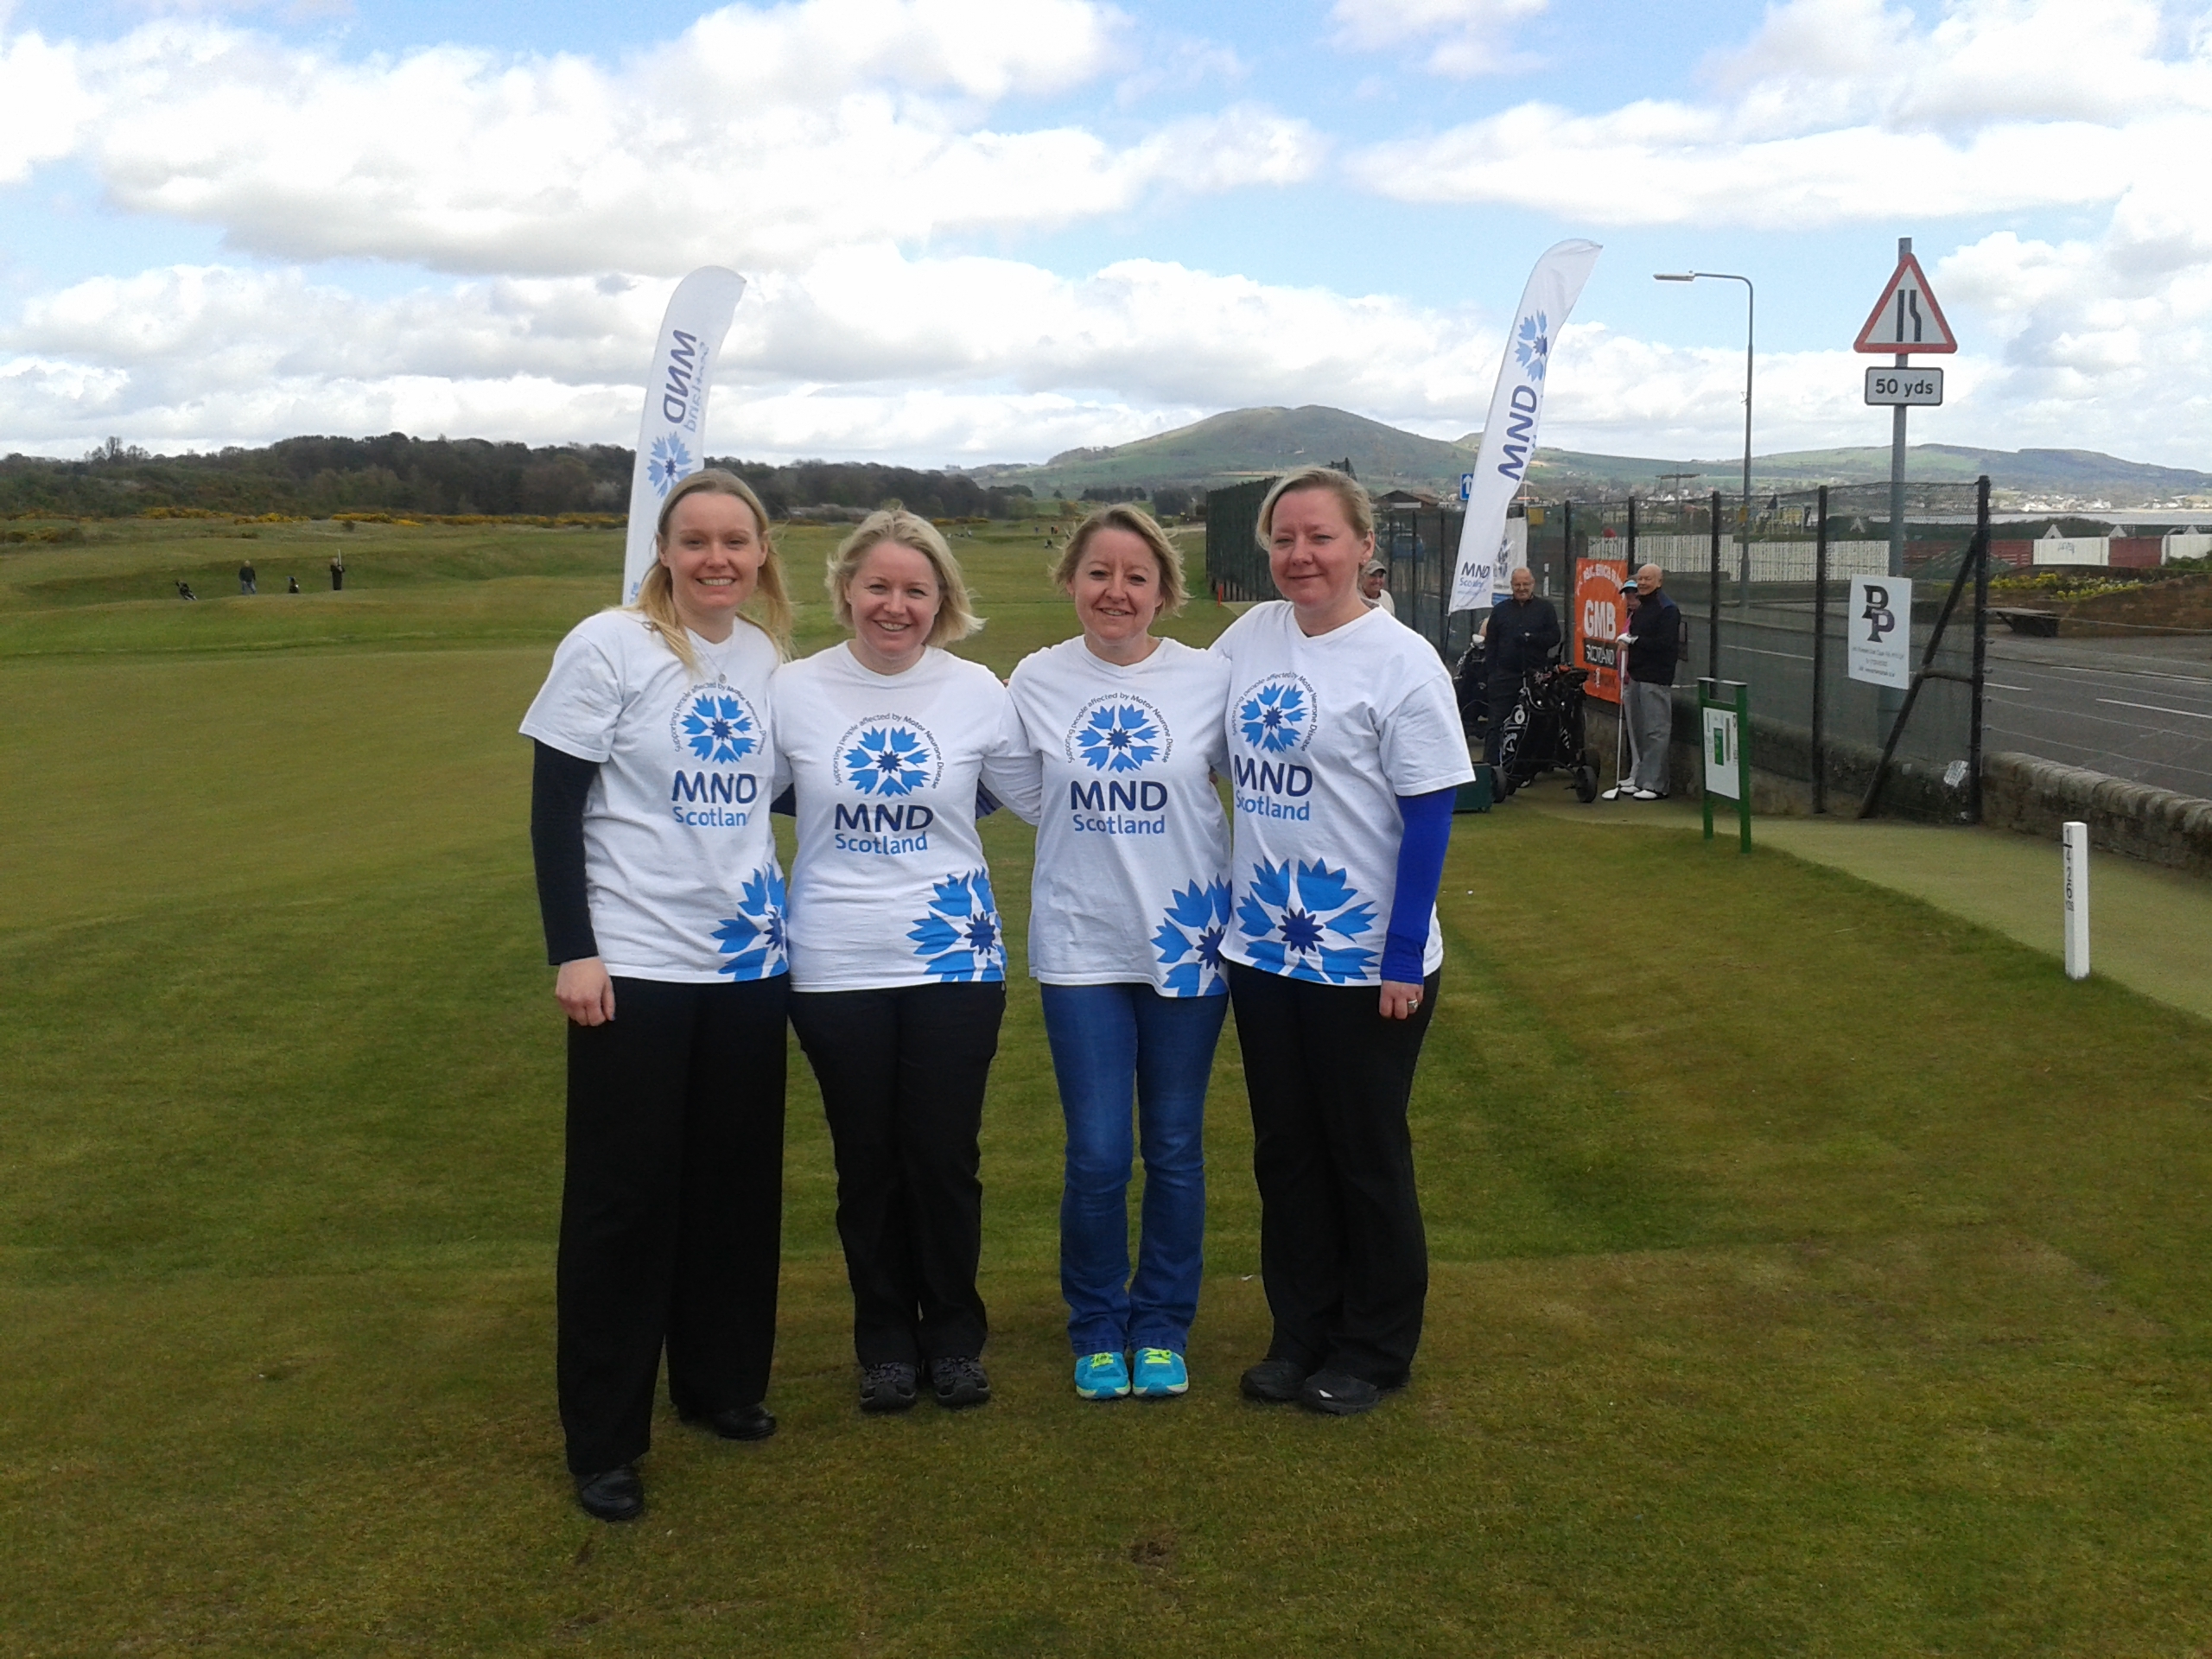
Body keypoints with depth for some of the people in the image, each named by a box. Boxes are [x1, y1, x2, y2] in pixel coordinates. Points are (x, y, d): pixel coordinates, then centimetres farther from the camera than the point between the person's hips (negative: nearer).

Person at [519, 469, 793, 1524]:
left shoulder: (767, 655, 6)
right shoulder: (607, 648, -9)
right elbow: (553, 809, -9)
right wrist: (572, 951, -14)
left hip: (749, 959, 5)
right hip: (634, 963, -5)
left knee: (737, 1181, 13)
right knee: (623, 1196, 1)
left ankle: (721, 1381, 31)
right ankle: (603, 1440, 12)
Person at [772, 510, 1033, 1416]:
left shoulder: (976, 690, -2)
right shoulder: (794, 689, -3)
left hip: (954, 959, 0)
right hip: (836, 967, 0)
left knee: (945, 1159, 7)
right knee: (868, 1163, 11)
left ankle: (954, 1334, 25)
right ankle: (885, 1339, 27)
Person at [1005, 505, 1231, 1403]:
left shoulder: (1209, 678, -4)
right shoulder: (1036, 681, -1)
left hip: (1188, 942, 0)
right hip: (1081, 947, 0)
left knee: (1175, 1149, 9)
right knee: (1096, 1155, 0)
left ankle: (1163, 1326, 27)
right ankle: (1097, 1328, 21)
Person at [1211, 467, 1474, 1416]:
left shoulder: (1399, 660, -12)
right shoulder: (1249, 638, 3)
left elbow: (1429, 817, -12)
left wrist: (1404, 958, -15)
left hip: (1366, 958, -5)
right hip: (1262, 946, 5)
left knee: (1365, 1156, 8)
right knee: (1285, 1150, 14)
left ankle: (1375, 1349, 24)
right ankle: (1301, 1332, 29)